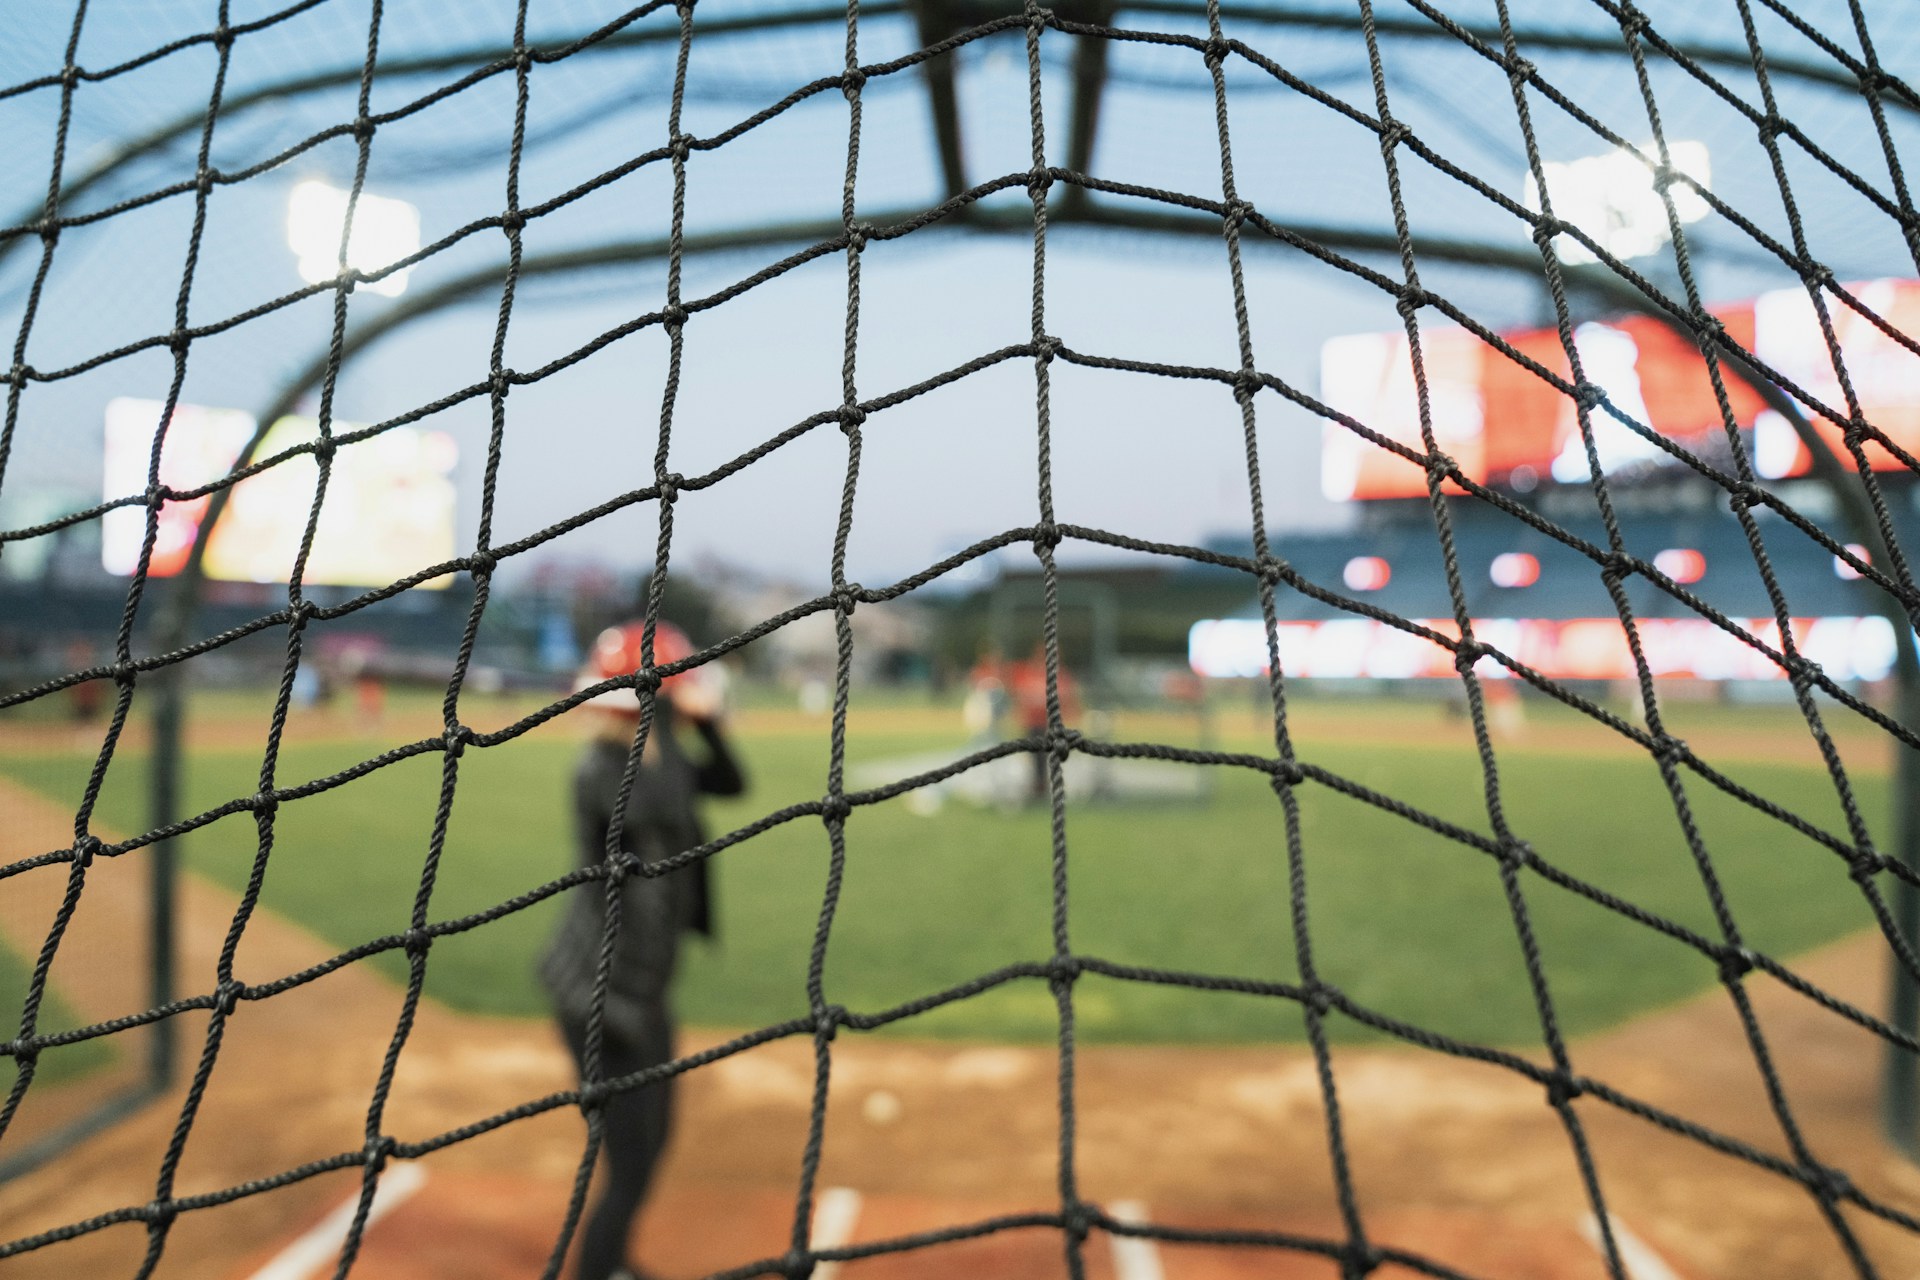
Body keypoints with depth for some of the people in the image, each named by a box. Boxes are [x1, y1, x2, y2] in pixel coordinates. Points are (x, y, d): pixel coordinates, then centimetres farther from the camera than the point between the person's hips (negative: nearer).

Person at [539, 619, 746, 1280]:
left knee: (651, 1138, 25)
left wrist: (705, 722, -3)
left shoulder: (646, 757, 4)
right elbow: (659, 813, -43)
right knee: (631, 1161, -3)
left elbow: (728, 782, 14)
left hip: (638, 986, 10)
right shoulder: (600, 765, -23)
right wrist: (659, 723, -32)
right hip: (603, 991, -10)